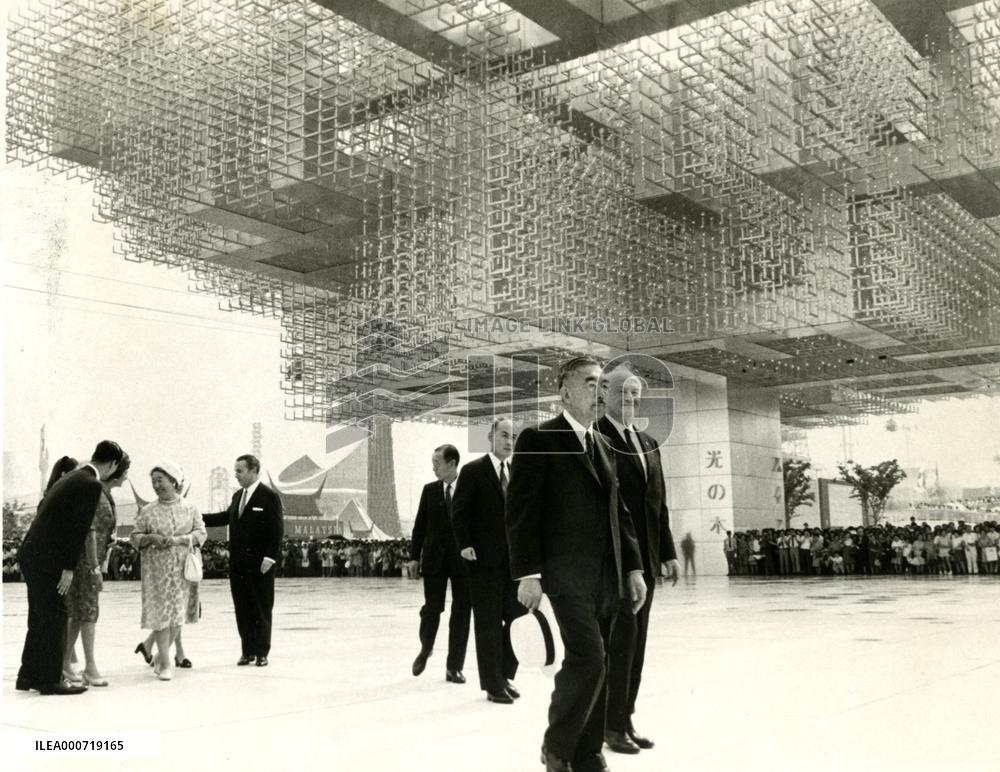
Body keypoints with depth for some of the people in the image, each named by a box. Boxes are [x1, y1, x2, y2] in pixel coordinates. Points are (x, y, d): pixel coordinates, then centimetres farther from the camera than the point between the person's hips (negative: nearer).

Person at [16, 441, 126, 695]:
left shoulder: (70, 477, 16)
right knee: (54, 617, -2)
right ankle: (50, 680, 3)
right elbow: (79, 528, -17)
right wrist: (69, 567, -15)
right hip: (47, 559, -9)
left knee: (39, 618, 16)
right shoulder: (92, 485, -12)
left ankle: (28, 676, 22)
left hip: (30, 552, 9)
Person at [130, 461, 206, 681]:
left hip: (183, 569, 1)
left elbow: (201, 533, -1)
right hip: (157, 570, -1)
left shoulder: (190, 508, 4)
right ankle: (165, 665, 3)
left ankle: (161, 654, 25)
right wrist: (150, 538, -14)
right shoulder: (148, 511, 4)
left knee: (178, 616, 5)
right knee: (160, 614, -4)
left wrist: (179, 539, -15)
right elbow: (135, 537, 6)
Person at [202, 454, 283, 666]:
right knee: (242, 609, 9)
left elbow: (276, 530, -11)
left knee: (261, 610, 2)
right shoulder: (237, 496, 13)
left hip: (259, 564, -6)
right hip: (238, 564, 6)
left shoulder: (270, 497, -8)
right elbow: (226, 517, 21)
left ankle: (261, 652, 11)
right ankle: (247, 651, 18)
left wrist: (269, 558, -17)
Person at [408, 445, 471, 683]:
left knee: (461, 614, 2)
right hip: (434, 558, 2)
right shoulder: (430, 490, 5)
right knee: (432, 609, 5)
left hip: (464, 559, -1)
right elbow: (420, 524, 7)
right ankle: (425, 650, 33)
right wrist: (414, 556, 3)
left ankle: (454, 667, 12)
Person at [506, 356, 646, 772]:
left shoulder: (604, 444, 17)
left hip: (607, 576, 7)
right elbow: (520, 510, -10)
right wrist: (528, 573, -16)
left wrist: (633, 567, 12)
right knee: (588, 659, -13)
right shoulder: (537, 439, -5)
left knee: (594, 665, 8)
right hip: (567, 573, -6)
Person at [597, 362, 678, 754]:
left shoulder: (649, 444, 17)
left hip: (645, 555, 7)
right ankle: (612, 724, 3)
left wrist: (668, 552, 13)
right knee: (622, 633, -7)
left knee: (635, 638, 9)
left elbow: (659, 503, 18)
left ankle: (624, 719, 17)